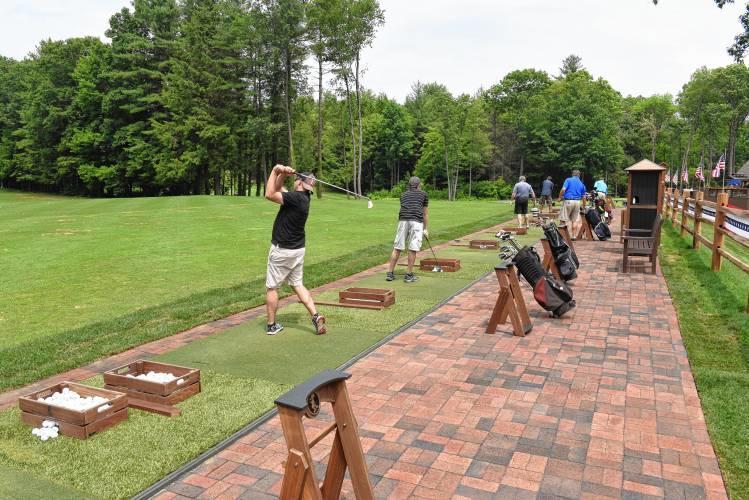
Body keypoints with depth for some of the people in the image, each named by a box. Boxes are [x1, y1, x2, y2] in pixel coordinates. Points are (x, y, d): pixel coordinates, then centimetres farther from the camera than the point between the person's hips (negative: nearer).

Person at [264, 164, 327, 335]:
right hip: (298, 249, 9)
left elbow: (270, 194, -21)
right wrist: (283, 173, -3)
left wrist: (275, 171, -13)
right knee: (297, 284, 14)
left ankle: (272, 325, 13)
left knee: (271, 287, 5)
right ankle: (316, 316, 2)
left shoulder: (296, 198, -20)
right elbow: (278, 188, 13)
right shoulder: (302, 197, 7)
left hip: (282, 250, -8)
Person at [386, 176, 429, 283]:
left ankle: (390, 273, 10)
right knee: (412, 249, 2)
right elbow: (425, 213, 26)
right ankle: (409, 275, 7)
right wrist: (425, 228, 36)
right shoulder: (423, 194, 19)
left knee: (397, 248, 7)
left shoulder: (403, 195, 26)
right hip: (417, 221, -3)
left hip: (403, 220, 3)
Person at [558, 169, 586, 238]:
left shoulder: (568, 180, 2)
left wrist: (560, 197, 3)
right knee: (574, 220, 11)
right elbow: (583, 197, 17)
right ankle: (574, 236, 13)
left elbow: (563, 189, -13)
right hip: (577, 202, 5)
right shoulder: (581, 184, 15)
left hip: (568, 201, -5)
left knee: (563, 219, -1)